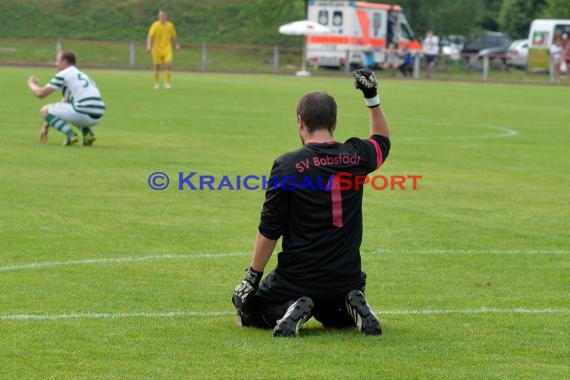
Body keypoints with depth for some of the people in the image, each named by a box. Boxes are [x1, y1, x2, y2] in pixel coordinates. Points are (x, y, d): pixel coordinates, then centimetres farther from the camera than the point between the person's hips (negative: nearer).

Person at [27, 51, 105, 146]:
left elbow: (40, 94, 2)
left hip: (84, 113, -8)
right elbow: (65, 103, 34)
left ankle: (70, 134, -12)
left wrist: (31, 83, 26)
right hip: (97, 117, 8)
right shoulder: (82, 75, 28)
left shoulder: (63, 75, 2)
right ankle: (87, 133, 13)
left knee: (44, 111, 6)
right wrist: (46, 125, 36)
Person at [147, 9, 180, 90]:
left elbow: (173, 37, 15)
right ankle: (157, 83, 24)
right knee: (157, 66, 5)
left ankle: (167, 83, -7)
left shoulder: (170, 25, 2)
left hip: (167, 48, 1)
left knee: (168, 64, -17)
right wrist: (149, 46, -27)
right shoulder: (155, 25, -7)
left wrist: (176, 45, 10)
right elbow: (150, 36, -14)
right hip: (157, 49, -1)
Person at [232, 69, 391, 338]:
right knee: (336, 317, 35)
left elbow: (269, 231, -10)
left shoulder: (287, 165, -14)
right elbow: (383, 140, 24)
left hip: (298, 278, -4)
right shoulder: (356, 156, -3)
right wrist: (372, 97, 22)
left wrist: (252, 277, -1)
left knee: (247, 310, 20)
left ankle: (291, 310, -10)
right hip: (347, 279, 4)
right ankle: (352, 308, 0)